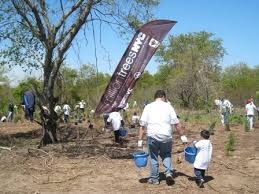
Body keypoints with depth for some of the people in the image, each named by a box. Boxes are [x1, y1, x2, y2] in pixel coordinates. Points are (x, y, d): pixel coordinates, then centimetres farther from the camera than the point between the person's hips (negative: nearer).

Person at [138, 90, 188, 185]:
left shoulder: (148, 107, 3)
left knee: (154, 157, 13)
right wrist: (182, 135, 5)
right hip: (166, 136, 1)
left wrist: (140, 139, 1)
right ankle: (168, 173, 2)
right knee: (166, 155, 20)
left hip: (153, 136, 0)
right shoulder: (168, 106, 3)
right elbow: (176, 123, -1)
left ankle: (154, 179, 20)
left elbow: (142, 125, -1)